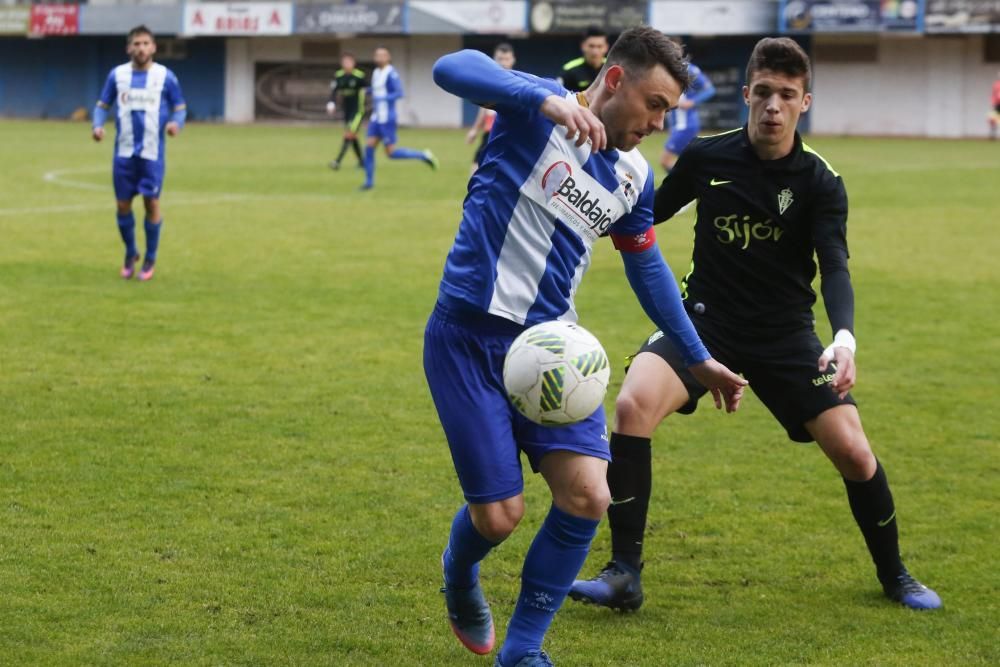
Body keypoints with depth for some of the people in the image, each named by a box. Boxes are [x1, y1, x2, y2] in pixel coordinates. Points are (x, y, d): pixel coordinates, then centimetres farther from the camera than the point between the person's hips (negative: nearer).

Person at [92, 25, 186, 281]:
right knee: (123, 204, 5)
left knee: (151, 202, -2)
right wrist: (97, 125, -10)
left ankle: (150, 259, 14)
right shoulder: (117, 75, 2)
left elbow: (180, 108, 4)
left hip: (152, 152, -2)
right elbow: (102, 105, 10)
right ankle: (130, 254, 26)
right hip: (124, 151, 2)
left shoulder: (165, 76, -3)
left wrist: (176, 123, -18)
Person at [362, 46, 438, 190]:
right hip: (376, 118, 8)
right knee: (369, 147, 0)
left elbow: (399, 93, -20)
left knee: (391, 152, -5)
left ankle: (424, 156, 7)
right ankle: (369, 181, 7)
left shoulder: (391, 74, -14)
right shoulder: (376, 73, 12)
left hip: (387, 119, -8)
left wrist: (382, 99, -28)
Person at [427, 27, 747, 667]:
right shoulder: (537, 111, -9)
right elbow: (452, 67, -27)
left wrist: (699, 359, 27)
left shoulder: (635, 179, 10)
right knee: (498, 515, -5)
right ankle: (459, 576, 34)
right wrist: (548, 99, -41)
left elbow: (648, 266, 25)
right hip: (469, 336, -6)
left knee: (587, 497, -11)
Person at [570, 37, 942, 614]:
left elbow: (835, 268, -21)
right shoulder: (708, 157, -6)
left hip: (786, 333, 0)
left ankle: (894, 573, 24)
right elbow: (652, 214, 12)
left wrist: (845, 337, -40)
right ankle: (624, 575, -19)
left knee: (852, 451, -6)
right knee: (634, 404, -26)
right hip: (706, 320, 0)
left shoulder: (821, 182, -10)